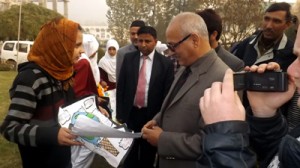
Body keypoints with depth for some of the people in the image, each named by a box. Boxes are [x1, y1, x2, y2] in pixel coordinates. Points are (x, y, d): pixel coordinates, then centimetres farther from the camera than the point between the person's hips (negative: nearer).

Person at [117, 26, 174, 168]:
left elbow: (167, 94, -5)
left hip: (152, 116, -2)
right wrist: (120, 113, 0)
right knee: (129, 156, 18)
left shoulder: (166, 63, -8)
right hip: (130, 114, 2)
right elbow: (120, 87, 2)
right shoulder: (128, 58, 0)